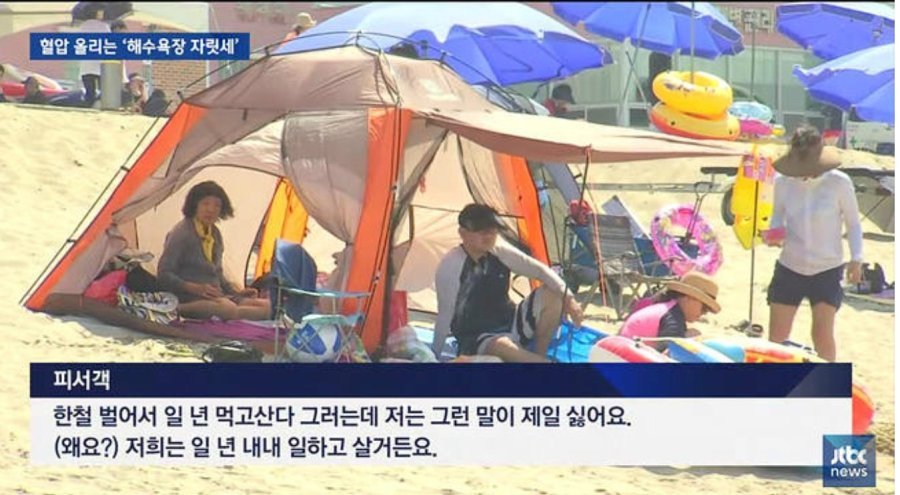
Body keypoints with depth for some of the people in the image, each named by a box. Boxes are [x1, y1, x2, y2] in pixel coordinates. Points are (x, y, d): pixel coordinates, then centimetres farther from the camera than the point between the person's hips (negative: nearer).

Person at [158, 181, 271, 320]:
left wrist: (237, 291, 10)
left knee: (268, 307, -13)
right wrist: (196, 288, -23)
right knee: (228, 309, -40)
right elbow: (164, 275, -12)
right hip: (189, 297, -8)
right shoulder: (181, 233, -7)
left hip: (215, 296, 8)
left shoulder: (215, 234, 18)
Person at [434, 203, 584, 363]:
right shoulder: (451, 266, -20)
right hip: (476, 341, -7)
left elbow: (540, 270, -2)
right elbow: (445, 315, -16)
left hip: (510, 326, 7)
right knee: (501, 346, -41)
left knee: (552, 295, -11)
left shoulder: (499, 251, -4)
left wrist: (568, 297, -16)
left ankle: (539, 356, -4)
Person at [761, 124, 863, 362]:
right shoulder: (783, 181, -5)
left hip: (827, 271, -2)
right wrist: (773, 232, -11)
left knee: (823, 335, -11)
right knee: (776, 338, 4)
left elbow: (853, 222, 0)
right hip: (789, 268, 2)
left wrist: (856, 258, -10)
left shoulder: (839, 182, -11)